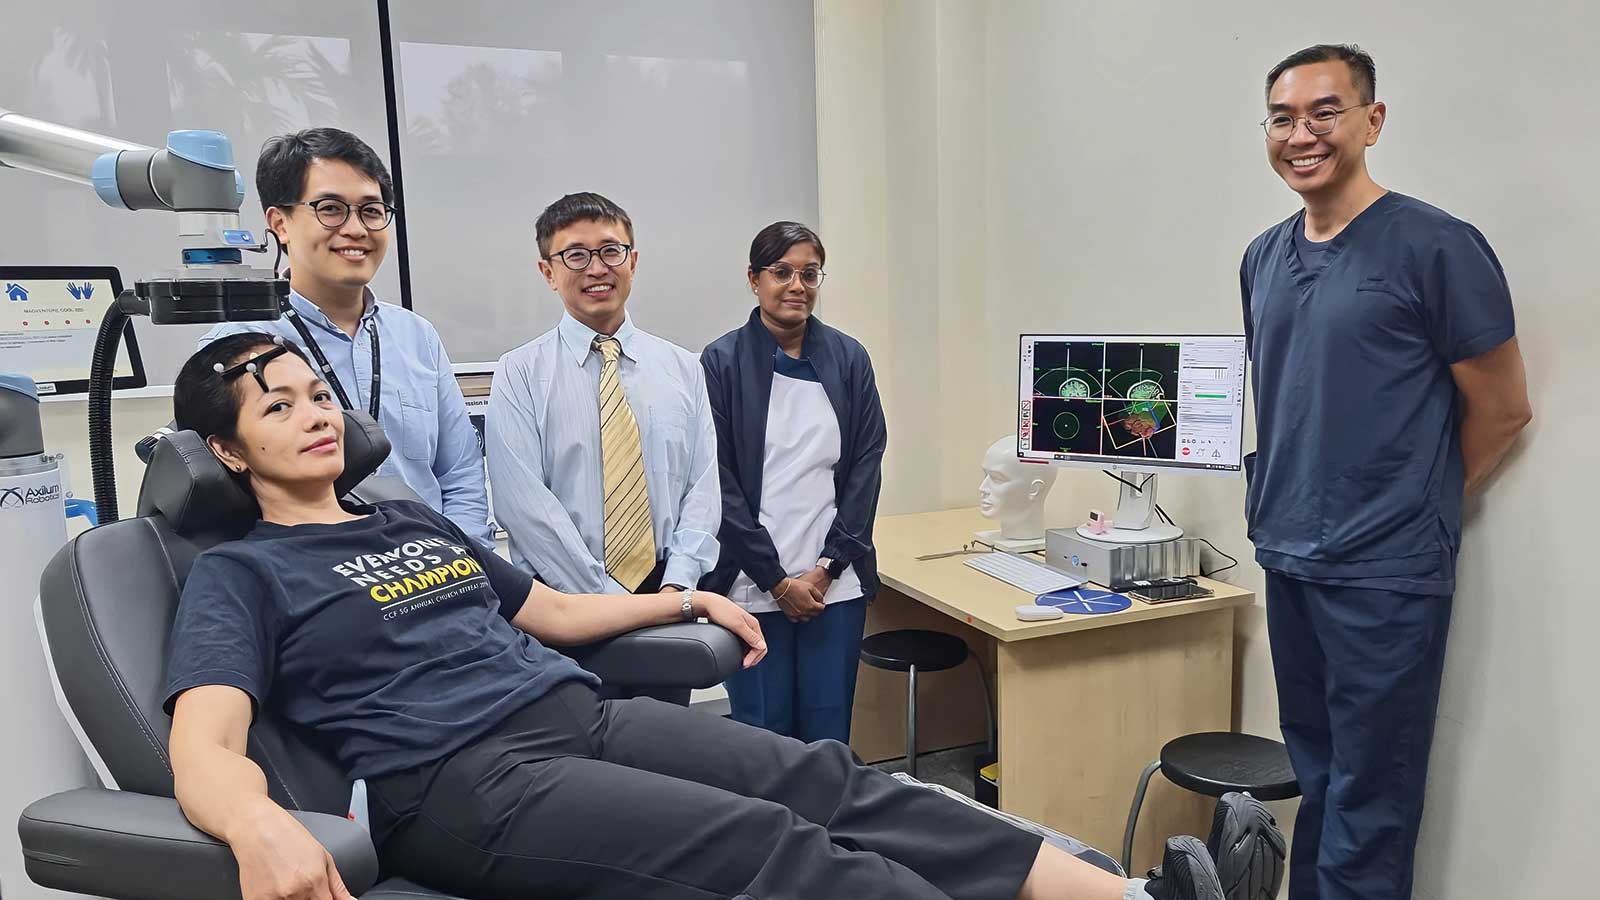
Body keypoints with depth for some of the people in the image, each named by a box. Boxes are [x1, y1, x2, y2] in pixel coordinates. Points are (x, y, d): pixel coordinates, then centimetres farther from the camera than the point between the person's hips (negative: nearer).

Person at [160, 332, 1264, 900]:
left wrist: (688, 599, 27)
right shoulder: (240, 574, 4)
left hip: (581, 709, 7)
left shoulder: (416, 519, 23)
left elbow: (550, 612, 28)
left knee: (824, 777, -12)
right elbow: (204, 747, -11)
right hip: (462, 777, -7)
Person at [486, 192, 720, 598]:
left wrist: (676, 586, -13)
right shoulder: (520, 374, -4)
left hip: (670, 595, 3)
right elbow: (524, 503, -12)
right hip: (563, 602, -2)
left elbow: (702, 485, 1)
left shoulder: (683, 368, 6)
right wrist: (609, 599, -17)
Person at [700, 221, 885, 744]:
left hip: (836, 583, 2)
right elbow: (720, 482, -5)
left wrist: (827, 566, -4)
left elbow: (867, 465, 4)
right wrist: (777, 580, -8)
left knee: (828, 736, 8)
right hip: (754, 586, -2)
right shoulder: (722, 362, -2)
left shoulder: (848, 358, 6)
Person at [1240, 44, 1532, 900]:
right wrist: (1284, 503, 11)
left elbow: (1502, 410, -4)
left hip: (1385, 574, -6)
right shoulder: (1264, 257, 8)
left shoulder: (1436, 246, -10)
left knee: (1368, 806, 4)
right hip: (1286, 561, 6)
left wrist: (1414, 505, 5)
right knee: (1312, 779, 18)